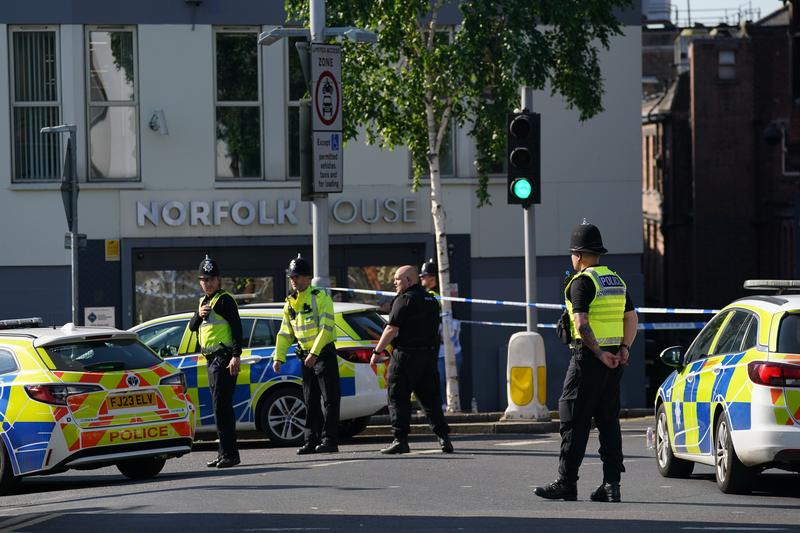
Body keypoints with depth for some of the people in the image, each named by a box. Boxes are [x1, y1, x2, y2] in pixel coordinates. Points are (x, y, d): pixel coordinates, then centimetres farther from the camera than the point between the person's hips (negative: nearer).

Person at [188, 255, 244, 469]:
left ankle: (229, 453, -17)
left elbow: (237, 328, -14)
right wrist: (199, 315, -4)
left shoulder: (224, 300, -7)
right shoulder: (204, 301, 20)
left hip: (224, 358, -9)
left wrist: (236, 355, -23)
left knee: (222, 406, -15)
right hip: (211, 359, 9)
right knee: (221, 408, 12)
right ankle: (225, 453, 17)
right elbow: (192, 327, 18)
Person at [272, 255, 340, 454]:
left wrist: (314, 353, -24)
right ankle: (311, 441, 12)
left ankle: (329, 440, -6)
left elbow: (326, 328, -18)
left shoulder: (320, 298, -10)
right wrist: (279, 357, 5)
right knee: (311, 401, 9)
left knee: (329, 399, -6)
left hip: (324, 354, -7)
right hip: (306, 356, 7)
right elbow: (285, 333, 15)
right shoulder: (290, 303, 12)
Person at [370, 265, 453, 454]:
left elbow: (392, 330, -15)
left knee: (398, 398, -2)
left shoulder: (404, 300, -10)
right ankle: (443, 437, 4)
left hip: (407, 354, -8)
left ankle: (400, 440, -6)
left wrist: (377, 351, -9)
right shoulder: (431, 300, 16)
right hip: (429, 354, 8)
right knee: (429, 398, 11)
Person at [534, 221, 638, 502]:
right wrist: (624, 348, 5)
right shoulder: (617, 281, 16)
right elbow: (632, 318, 15)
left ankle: (566, 482, -2)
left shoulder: (582, 282, -10)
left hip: (589, 356, -8)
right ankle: (611, 484, 4)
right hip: (614, 358, 8)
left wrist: (599, 353, -16)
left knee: (574, 420, -3)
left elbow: (581, 324, -20)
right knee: (609, 420, 8)